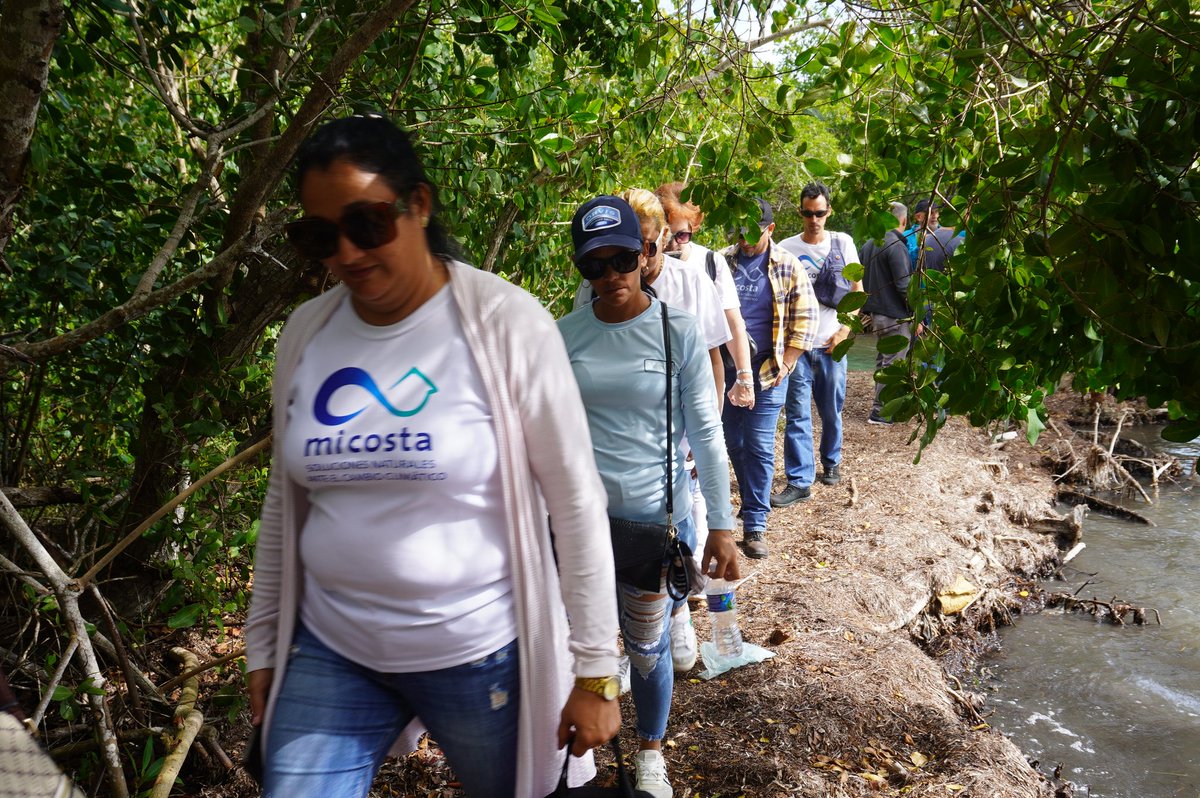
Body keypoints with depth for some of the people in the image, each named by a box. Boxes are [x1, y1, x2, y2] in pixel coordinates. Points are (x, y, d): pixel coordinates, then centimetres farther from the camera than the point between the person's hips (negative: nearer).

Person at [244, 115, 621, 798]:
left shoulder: (506, 324, -14)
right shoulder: (306, 332, 0)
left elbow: (576, 501, -11)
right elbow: (286, 499, 10)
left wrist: (595, 672, -9)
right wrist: (264, 645, 13)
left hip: (480, 655, -3)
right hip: (328, 653, 4)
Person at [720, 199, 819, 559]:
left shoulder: (788, 267, -1)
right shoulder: (721, 262, 4)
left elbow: (805, 319, 0)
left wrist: (785, 365, -7)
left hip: (766, 370, -3)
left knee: (759, 447, -3)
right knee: (734, 443, 12)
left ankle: (755, 525, 3)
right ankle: (754, 500, 34)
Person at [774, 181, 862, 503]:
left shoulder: (843, 243, 4)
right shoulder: (786, 248, 1)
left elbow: (857, 290, 8)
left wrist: (844, 331, -3)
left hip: (831, 344, 1)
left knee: (832, 411, 13)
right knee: (797, 414, -4)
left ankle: (831, 461, 35)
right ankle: (799, 481, 0)